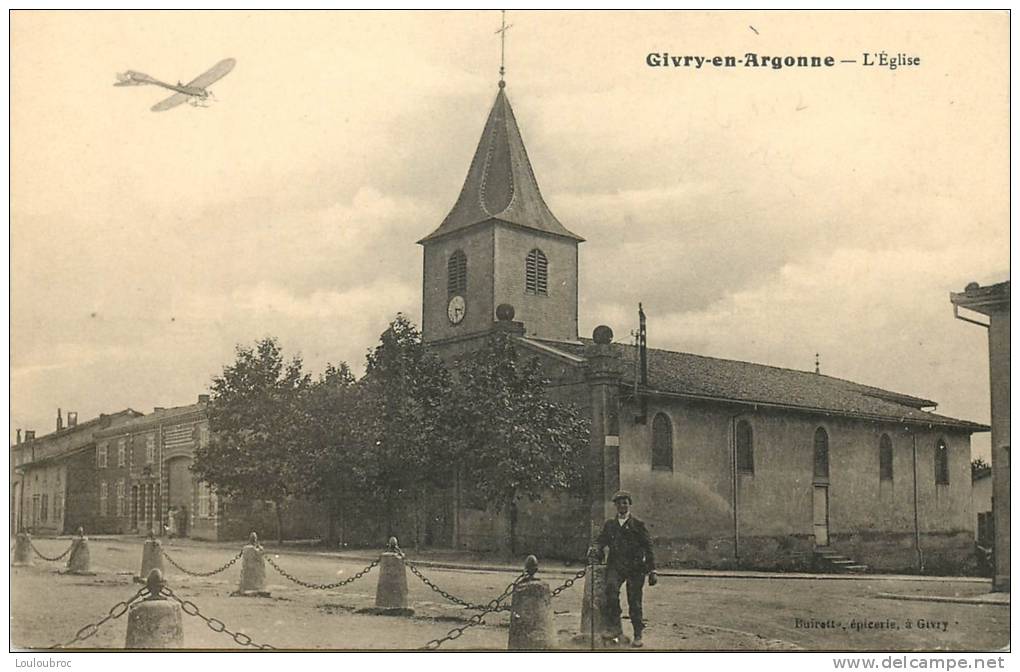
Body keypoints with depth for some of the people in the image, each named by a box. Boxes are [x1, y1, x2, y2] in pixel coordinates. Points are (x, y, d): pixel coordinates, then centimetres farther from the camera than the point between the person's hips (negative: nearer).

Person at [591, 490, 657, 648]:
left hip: (635, 567, -1)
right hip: (616, 565, 2)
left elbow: (648, 548, 4)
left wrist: (652, 571, 0)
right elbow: (600, 539, 13)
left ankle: (638, 636, 16)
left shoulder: (638, 525, 4)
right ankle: (614, 627, -18)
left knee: (634, 602, 0)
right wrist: (597, 548, -13)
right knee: (611, 587, -26)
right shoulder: (609, 524, 13)